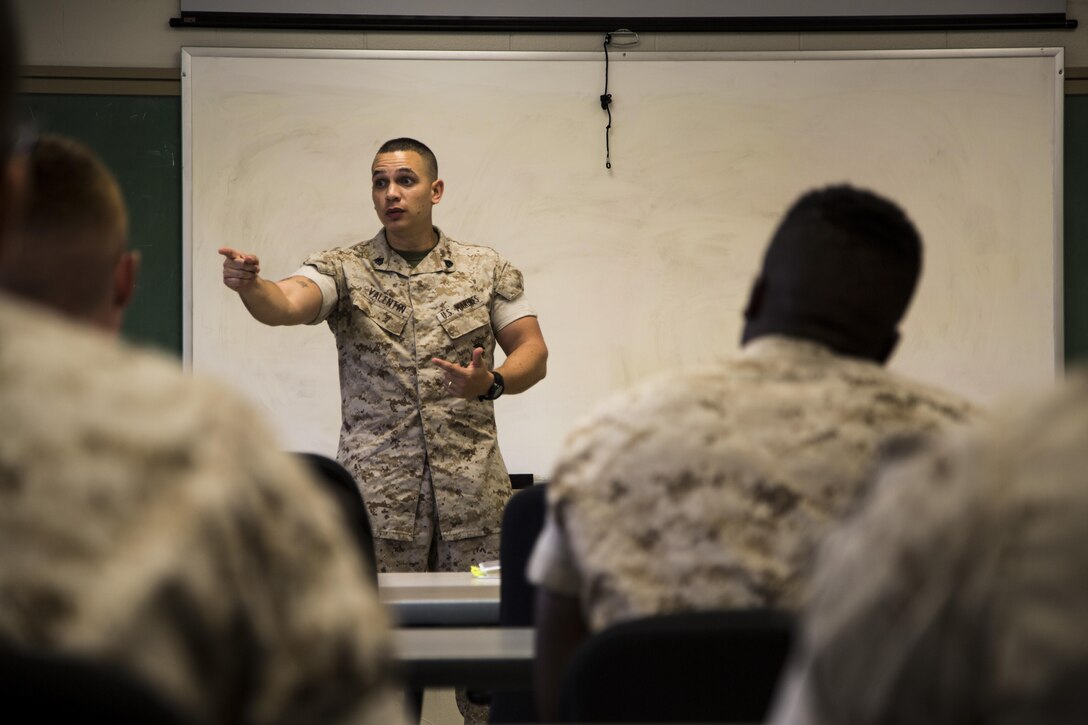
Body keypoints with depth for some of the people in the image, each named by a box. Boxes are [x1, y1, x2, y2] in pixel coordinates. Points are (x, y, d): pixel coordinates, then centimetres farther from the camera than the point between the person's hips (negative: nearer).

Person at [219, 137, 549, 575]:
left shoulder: (487, 270, 8)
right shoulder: (344, 270, 3)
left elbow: (533, 352, 9)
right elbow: (285, 304, -15)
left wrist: (491, 383, -12)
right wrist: (248, 285, -37)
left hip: (472, 492, 2)